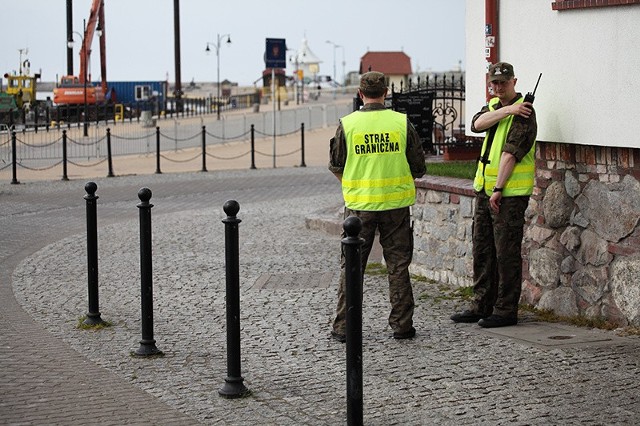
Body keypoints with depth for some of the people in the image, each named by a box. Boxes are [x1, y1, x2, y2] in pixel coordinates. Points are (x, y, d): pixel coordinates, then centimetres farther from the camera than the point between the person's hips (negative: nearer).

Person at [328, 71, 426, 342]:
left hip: (359, 204, 0)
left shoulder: (347, 124, -6)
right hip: (396, 203, 0)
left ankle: (343, 327, 9)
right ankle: (402, 325, 11)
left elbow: (335, 165, 5)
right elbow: (419, 167, 2)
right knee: (398, 265, 9)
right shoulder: (401, 122, -4)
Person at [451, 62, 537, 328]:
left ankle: (506, 311, 1)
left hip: (510, 192, -8)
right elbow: (477, 124, -7)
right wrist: (506, 110, -18)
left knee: (506, 253, -5)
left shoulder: (524, 113, -11)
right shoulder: (493, 106, 15)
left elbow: (511, 153, -17)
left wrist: (498, 189, -20)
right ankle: (481, 306, 20)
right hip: (484, 188, 8)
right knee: (482, 250, 12)